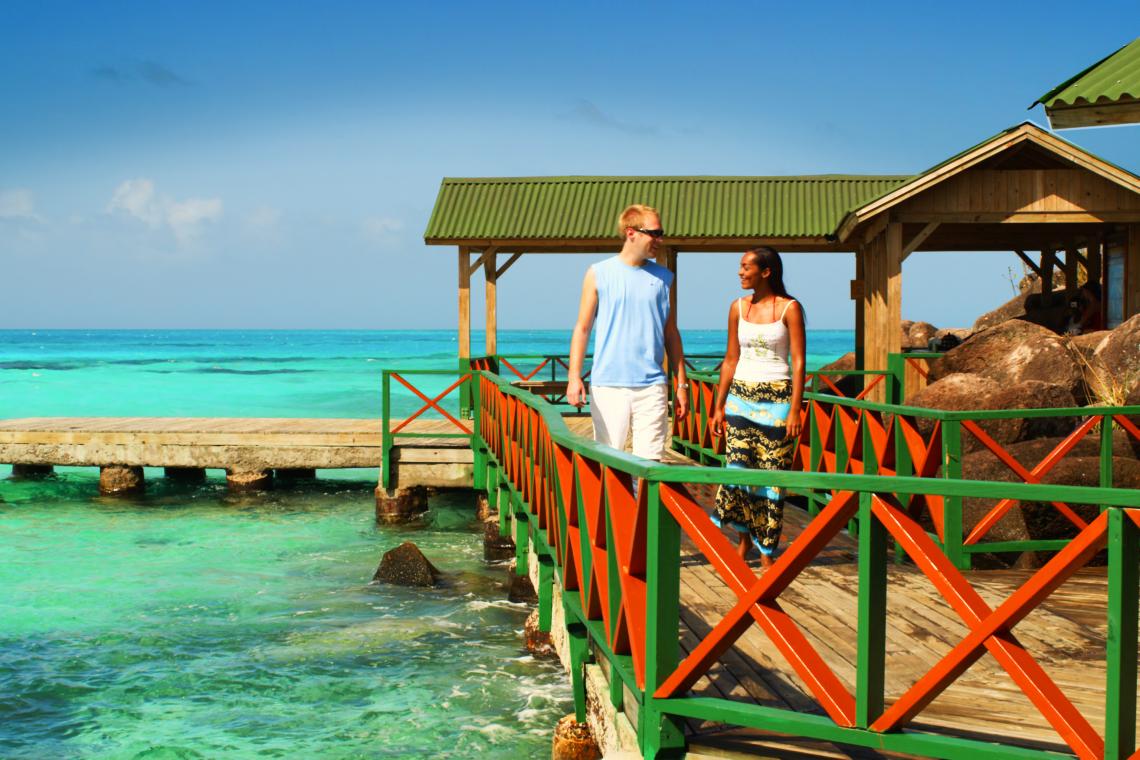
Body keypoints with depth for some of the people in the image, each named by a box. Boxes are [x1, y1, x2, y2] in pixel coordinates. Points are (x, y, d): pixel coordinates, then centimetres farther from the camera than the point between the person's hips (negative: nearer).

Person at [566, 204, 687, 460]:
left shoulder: (663, 277, 11)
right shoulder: (599, 274, 4)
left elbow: (671, 333, 14)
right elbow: (582, 328, 4)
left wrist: (681, 384, 11)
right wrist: (574, 376, -6)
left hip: (652, 385, 2)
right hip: (607, 384, -2)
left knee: (650, 461, -2)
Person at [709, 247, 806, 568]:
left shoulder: (789, 308, -3)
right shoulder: (738, 307, 9)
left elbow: (798, 362, -5)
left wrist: (795, 410, -11)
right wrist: (719, 406, 10)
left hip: (777, 397, -3)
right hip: (741, 396, 3)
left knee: (772, 474, -1)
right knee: (737, 468, -8)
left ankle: (766, 549, 10)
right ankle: (744, 536, 12)